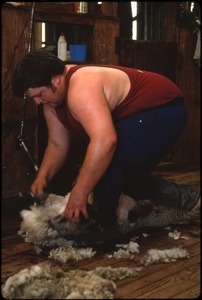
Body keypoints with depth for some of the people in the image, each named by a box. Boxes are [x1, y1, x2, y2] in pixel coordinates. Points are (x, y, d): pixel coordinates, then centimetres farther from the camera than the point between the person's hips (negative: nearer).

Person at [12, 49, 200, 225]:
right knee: (125, 177, 18)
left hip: (164, 110, -11)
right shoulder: (53, 101, -1)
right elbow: (57, 145, 6)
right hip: (139, 116, 11)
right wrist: (42, 177, -12)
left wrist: (79, 193, -42)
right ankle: (186, 197, 28)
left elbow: (105, 141, -45)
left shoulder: (81, 88, -33)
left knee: (108, 159, -28)